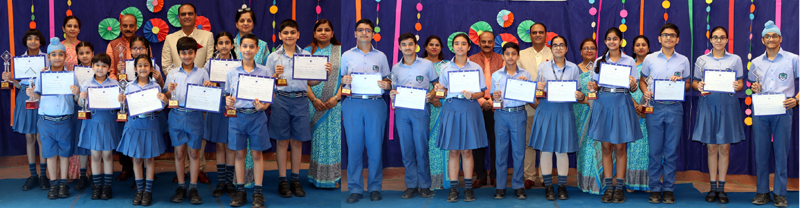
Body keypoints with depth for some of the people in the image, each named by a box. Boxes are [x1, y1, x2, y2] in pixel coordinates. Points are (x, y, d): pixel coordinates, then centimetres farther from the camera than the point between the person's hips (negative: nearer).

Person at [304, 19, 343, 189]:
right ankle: (316, 176, 8)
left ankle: (333, 177, 6)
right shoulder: (308, 52, 8)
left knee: (333, 137, -1)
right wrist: (314, 99, -9)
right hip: (313, 103, 1)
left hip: (334, 104, -1)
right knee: (315, 138, 1)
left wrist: (336, 97, -12)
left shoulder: (340, 51, 6)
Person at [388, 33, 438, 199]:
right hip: (401, 111, 3)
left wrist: (431, 95, -10)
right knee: (406, 149, 4)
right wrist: (392, 94, -4)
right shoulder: (395, 68, 13)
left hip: (420, 109, -3)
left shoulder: (427, 65, 5)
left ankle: (424, 185, 6)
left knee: (421, 148, -3)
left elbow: (437, 84, 9)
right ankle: (411, 185, 11)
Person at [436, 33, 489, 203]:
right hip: (451, 108, 1)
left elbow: (481, 93, 4)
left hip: (469, 108, -1)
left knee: (467, 150, 2)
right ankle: (453, 188, 5)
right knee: (453, 150, 0)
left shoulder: (476, 68, 6)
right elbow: (443, 92, 11)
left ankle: (468, 187, 10)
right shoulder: (446, 68, 8)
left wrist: (471, 95, -16)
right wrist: (440, 90, -11)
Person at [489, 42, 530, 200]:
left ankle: (518, 185, 10)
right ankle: (500, 186, 9)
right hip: (501, 114, 1)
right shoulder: (496, 75, 9)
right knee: (500, 151, 2)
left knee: (519, 151, 1)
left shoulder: (526, 75, 7)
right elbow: (493, 96, 12)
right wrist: (494, 97, -9)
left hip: (519, 114, -1)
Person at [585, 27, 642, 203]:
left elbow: (633, 89, 3)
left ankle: (619, 187, 6)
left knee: (620, 147, 0)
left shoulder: (629, 61, 6)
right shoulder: (599, 61, 11)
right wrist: (593, 87, -10)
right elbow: (596, 86, 12)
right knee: (606, 147, 3)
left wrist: (633, 85, -19)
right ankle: (608, 187, 8)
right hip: (603, 104, 2)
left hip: (621, 104, -2)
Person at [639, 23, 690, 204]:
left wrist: (680, 82, -8)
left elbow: (688, 84, 14)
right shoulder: (650, 59, 7)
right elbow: (642, 81, 12)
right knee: (655, 150, 2)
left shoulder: (683, 61, 9)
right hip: (655, 107, 0)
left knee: (672, 150, 3)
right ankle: (655, 188, 10)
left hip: (675, 108, 1)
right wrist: (645, 92, -8)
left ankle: (669, 188, 11)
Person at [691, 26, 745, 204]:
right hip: (708, 103, 0)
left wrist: (737, 86, -14)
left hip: (727, 104, 0)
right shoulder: (702, 60, 8)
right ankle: (713, 187, 10)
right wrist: (698, 86, -12)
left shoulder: (735, 59, 8)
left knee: (724, 148, 2)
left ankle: (722, 188, 10)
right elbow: (695, 82, 10)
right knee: (711, 148, 2)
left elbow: (740, 84, 9)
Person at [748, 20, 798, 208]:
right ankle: (762, 191, 10)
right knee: (761, 151, 3)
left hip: (782, 110, -3)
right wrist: (753, 88, 1)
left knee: (781, 151, -1)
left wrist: (796, 100, -13)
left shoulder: (792, 59, 4)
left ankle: (780, 193, 5)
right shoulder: (756, 62, 14)